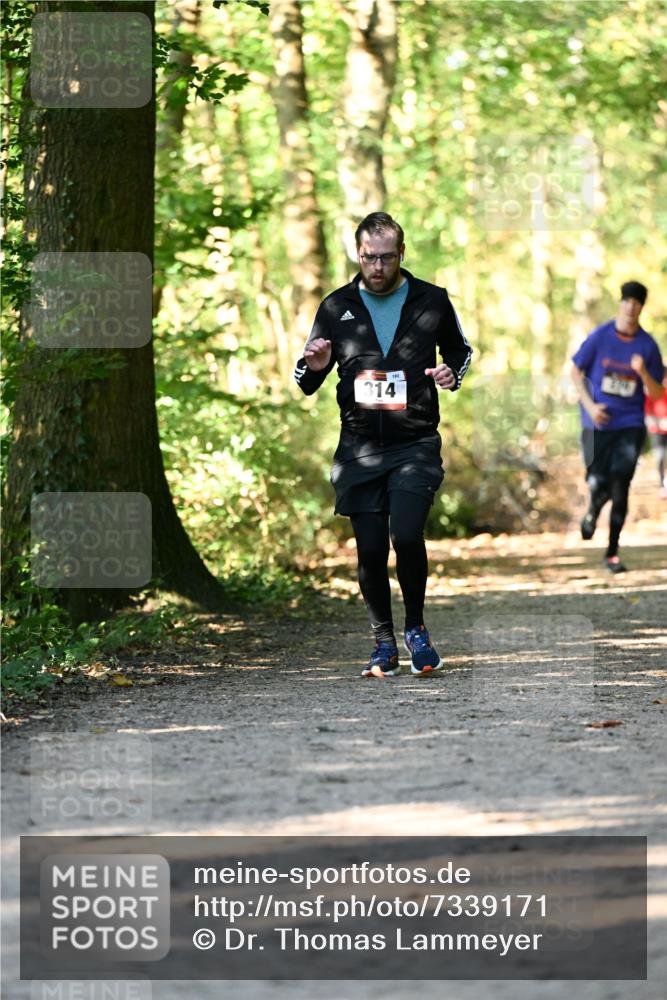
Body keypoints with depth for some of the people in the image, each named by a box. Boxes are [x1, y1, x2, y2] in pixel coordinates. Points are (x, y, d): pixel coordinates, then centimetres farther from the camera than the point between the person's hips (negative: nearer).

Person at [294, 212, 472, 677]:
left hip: (415, 444, -2)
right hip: (359, 448, 2)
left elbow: (461, 349, 21)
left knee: (406, 534, -18)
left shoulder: (432, 301, 3)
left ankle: (416, 627, 4)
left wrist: (453, 373, -2)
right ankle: (385, 645, 17)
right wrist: (316, 367, -12)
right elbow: (305, 383, 12)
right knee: (371, 550, 1)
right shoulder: (336, 308, 5)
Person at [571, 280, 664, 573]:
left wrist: (643, 373, -18)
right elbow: (576, 372, 7)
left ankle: (613, 553, 4)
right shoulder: (600, 337, -3)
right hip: (598, 424, 0)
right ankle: (592, 511, 33)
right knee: (598, 482, -6)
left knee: (620, 489, -6)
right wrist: (589, 405, -6)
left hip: (630, 425, 0)